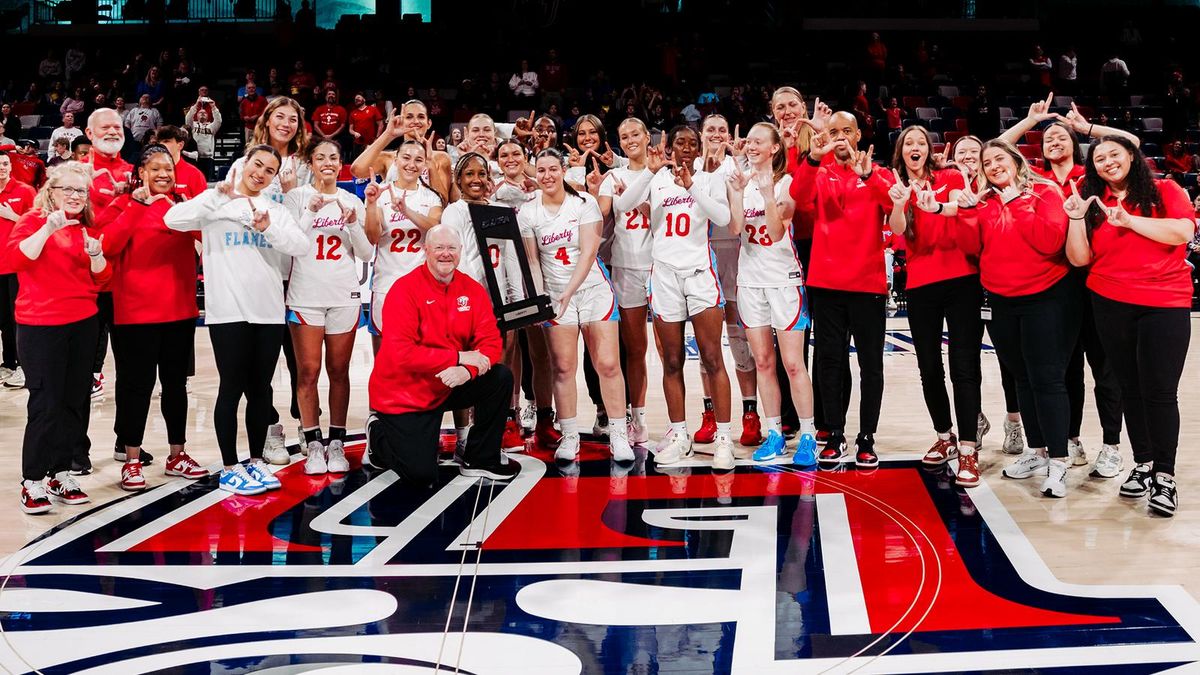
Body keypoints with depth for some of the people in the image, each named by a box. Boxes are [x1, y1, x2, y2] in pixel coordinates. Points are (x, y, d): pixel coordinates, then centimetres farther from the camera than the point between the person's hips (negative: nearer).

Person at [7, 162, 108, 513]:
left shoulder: (87, 227, 13)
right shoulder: (33, 220, -2)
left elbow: (102, 278, 10)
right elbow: (16, 258, -19)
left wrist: (95, 254, -8)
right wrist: (48, 228, -25)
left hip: (83, 323, 6)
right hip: (40, 324, -6)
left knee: (74, 401, 8)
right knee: (46, 403, -7)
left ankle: (60, 473, 18)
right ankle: (32, 481, 1)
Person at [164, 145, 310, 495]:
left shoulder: (276, 210, 12)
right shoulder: (216, 202, 2)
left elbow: (302, 246, -3)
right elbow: (173, 219, -16)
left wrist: (269, 227, -19)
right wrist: (220, 196, -22)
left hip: (268, 310, 4)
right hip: (228, 310, -4)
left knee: (260, 388, 10)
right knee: (232, 387, -1)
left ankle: (256, 461, 22)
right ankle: (229, 469, 8)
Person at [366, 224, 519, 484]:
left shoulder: (472, 289, -2)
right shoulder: (404, 289, -17)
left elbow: (491, 342, -7)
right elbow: (400, 353, -26)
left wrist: (468, 370, -29)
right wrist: (459, 357, -28)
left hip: (450, 386, 5)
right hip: (404, 396, -5)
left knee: (500, 378, -16)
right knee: (422, 474, -11)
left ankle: (480, 460, 0)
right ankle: (378, 433, 21)